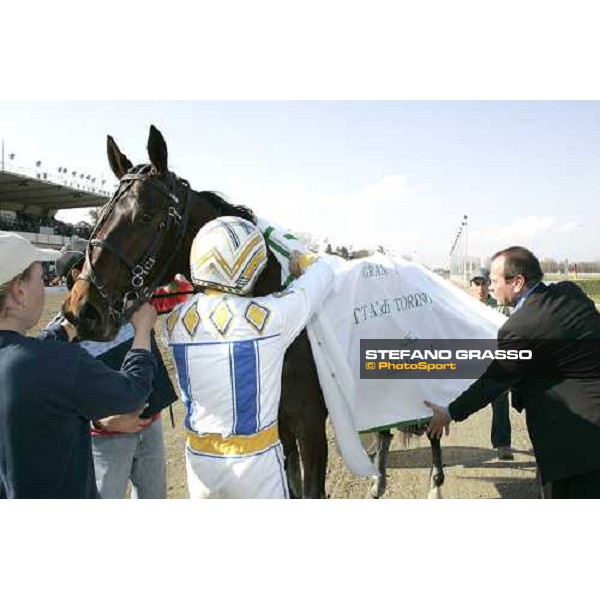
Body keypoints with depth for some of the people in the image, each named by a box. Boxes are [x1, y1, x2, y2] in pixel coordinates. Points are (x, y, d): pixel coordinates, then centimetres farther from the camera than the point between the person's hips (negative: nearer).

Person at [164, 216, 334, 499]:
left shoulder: (175, 321, -9)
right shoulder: (269, 316, -19)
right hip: (255, 460, -4)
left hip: (199, 458, 5)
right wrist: (299, 260, 16)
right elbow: (322, 273, -2)